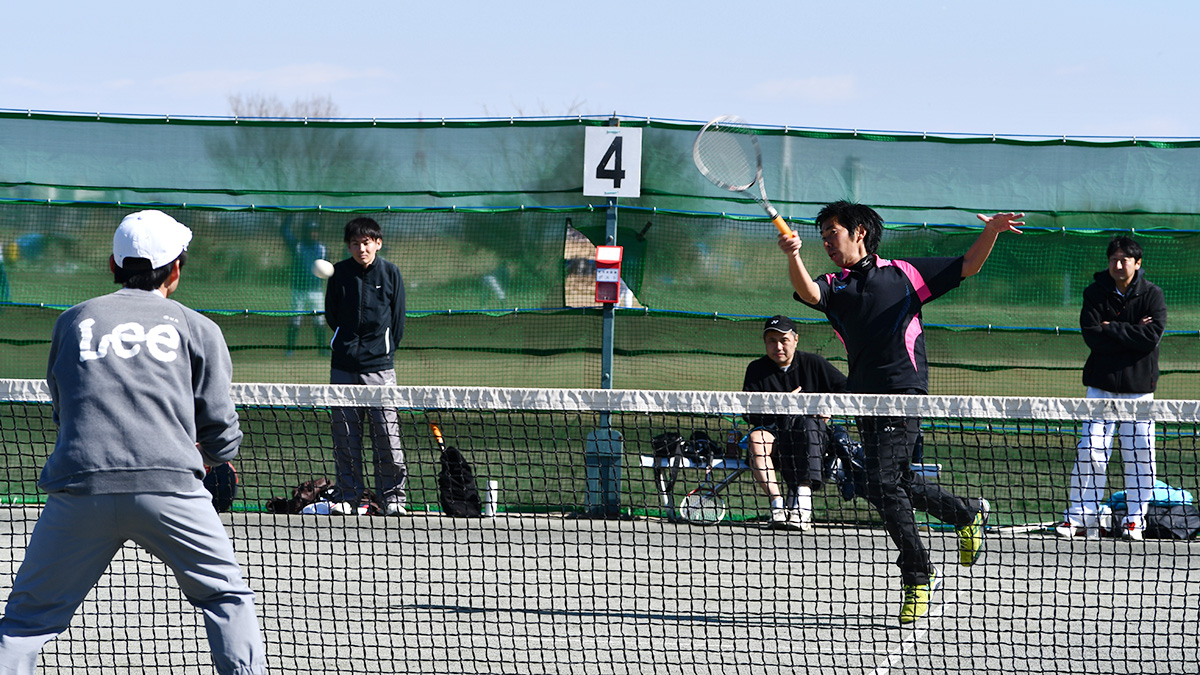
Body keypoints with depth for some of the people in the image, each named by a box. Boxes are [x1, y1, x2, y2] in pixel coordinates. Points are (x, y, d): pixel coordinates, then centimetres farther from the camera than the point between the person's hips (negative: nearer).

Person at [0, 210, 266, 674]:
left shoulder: (73, 321, 19)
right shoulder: (197, 329, 13)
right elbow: (221, 434, 13)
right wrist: (200, 460, 35)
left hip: (78, 484, 1)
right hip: (170, 487, -1)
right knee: (228, 598, 16)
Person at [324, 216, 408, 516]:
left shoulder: (390, 273, 3)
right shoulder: (339, 273, 5)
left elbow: (398, 321, 8)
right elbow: (331, 315, 14)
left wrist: (383, 350, 6)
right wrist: (348, 343, 10)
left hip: (379, 366, -2)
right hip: (343, 366, 2)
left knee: (387, 433, -6)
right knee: (345, 435, 3)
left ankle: (392, 496, 3)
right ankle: (349, 496, 11)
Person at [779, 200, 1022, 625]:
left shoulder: (902, 274, 5)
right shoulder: (835, 287, 12)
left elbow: (967, 267, 10)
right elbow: (807, 292, -12)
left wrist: (991, 232, -8)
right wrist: (793, 257, -31)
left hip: (904, 393, -6)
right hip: (867, 399, 6)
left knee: (883, 485, -15)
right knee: (896, 484, 16)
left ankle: (918, 578, -6)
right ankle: (968, 514, 41)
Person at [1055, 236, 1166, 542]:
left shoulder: (1152, 295, 0)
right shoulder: (1095, 293, 1)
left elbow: (1152, 337, -14)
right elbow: (1092, 336, -11)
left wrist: (1112, 329, -14)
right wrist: (1133, 333, -14)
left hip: (1138, 385, 0)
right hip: (1102, 382, 0)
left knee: (1139, 454, 0)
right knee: (1090, 450, -5)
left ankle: (1135, 519, 10)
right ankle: (1081, 516, 0)